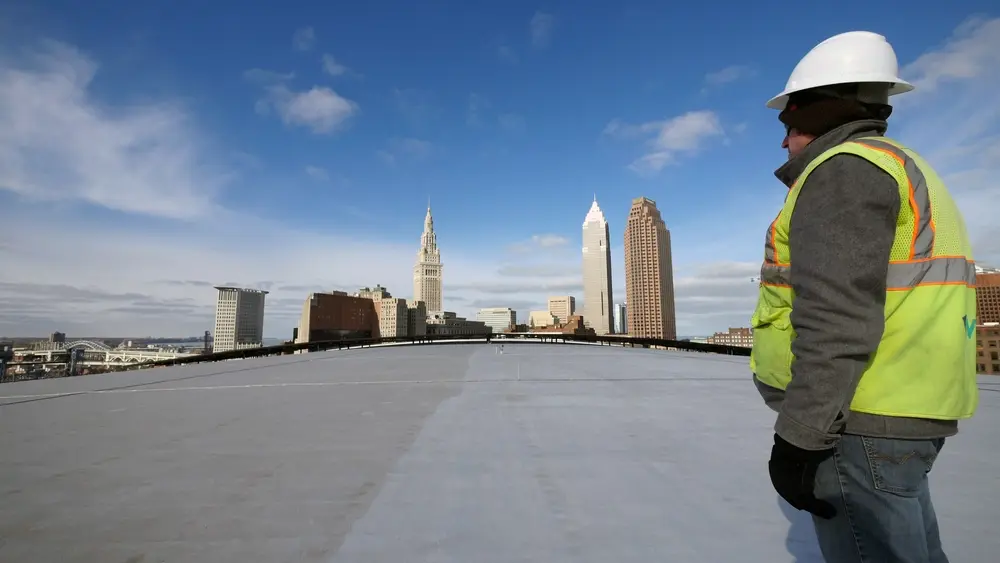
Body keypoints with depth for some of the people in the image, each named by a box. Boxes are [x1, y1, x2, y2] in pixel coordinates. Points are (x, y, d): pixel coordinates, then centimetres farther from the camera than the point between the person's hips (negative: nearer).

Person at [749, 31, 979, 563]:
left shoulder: (844, 169, -13)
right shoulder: (903, 170, 19)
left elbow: (837, 319, -23)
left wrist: (798, 438, -21)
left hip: (855, 423, -10)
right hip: (907, 414, 11)